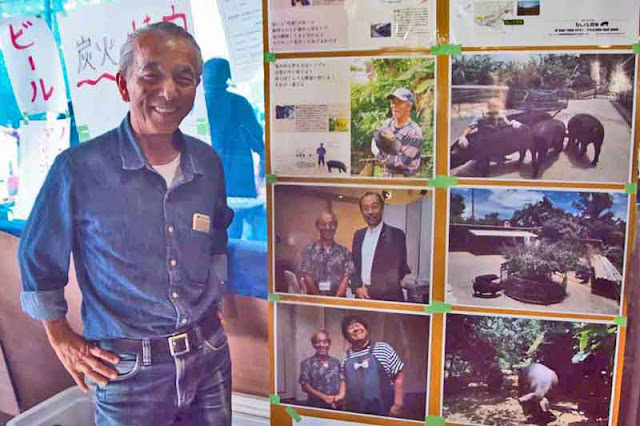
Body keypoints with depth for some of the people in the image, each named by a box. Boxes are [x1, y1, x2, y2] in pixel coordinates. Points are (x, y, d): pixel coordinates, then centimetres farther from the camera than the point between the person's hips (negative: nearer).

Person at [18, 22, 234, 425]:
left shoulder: (208, 163, 0)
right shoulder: (79, 168, -14)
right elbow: (39, 259, -1)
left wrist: (210, 306, 11)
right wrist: (61, 339, 1)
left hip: (210, 352, 4)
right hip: (129, 369, -4)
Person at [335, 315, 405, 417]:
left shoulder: (383, 349, -4)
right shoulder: (346, 357, 8)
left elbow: (399, 376, -4)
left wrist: (398, 404, -9)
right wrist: (341, 395, 3)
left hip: (383, 411, -4)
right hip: (354, 412, 4)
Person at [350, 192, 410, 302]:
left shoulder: (396, 234, -5)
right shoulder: (358, 235, 10)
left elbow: (400, 268, -5)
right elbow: (354, 265, 11)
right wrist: (357, 288, -6)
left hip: (387, 297, -4)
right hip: (362, 296, 4)